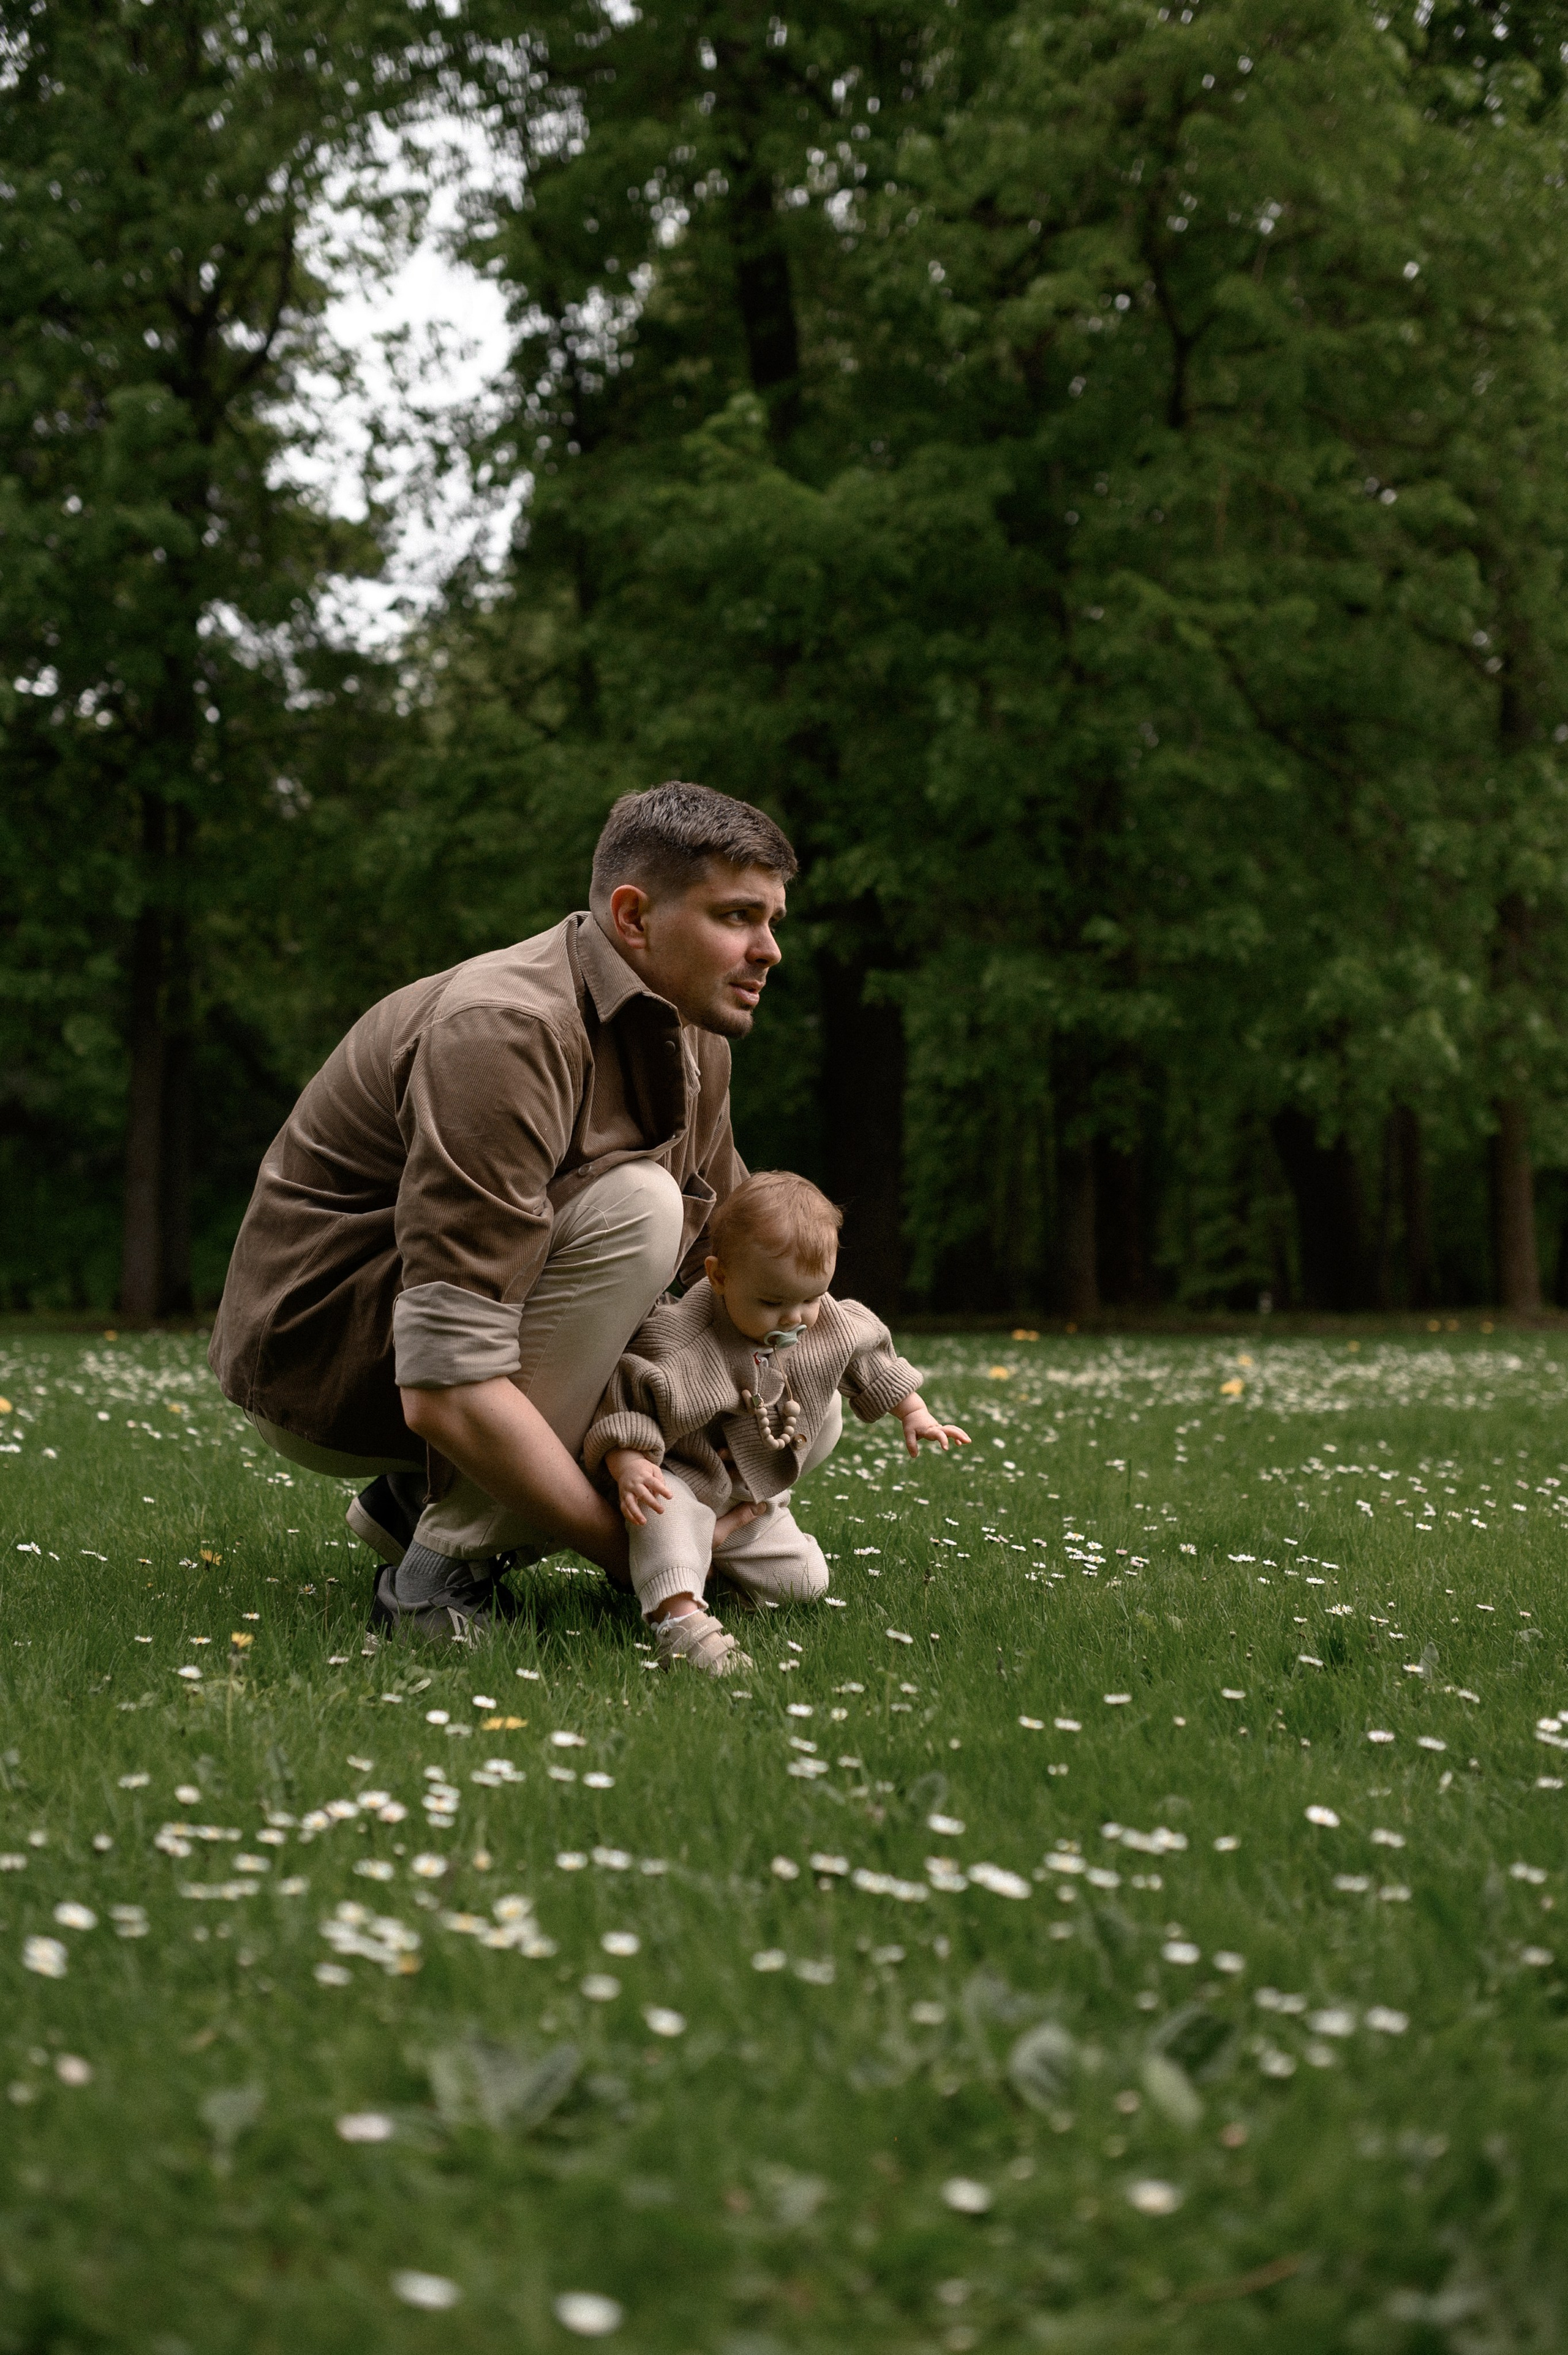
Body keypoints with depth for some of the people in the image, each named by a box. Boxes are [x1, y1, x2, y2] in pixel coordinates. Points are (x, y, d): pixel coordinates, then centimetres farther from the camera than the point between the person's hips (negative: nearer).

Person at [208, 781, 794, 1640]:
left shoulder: (693, 1037, 1)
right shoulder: (508, 1033, -29)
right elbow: (446, 1391, -35)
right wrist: (626, 1551, -29)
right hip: (318, 1359, -9)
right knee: (635, 1205, -30)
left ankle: (418, 1497, 9)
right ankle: (440, 1575, -21)